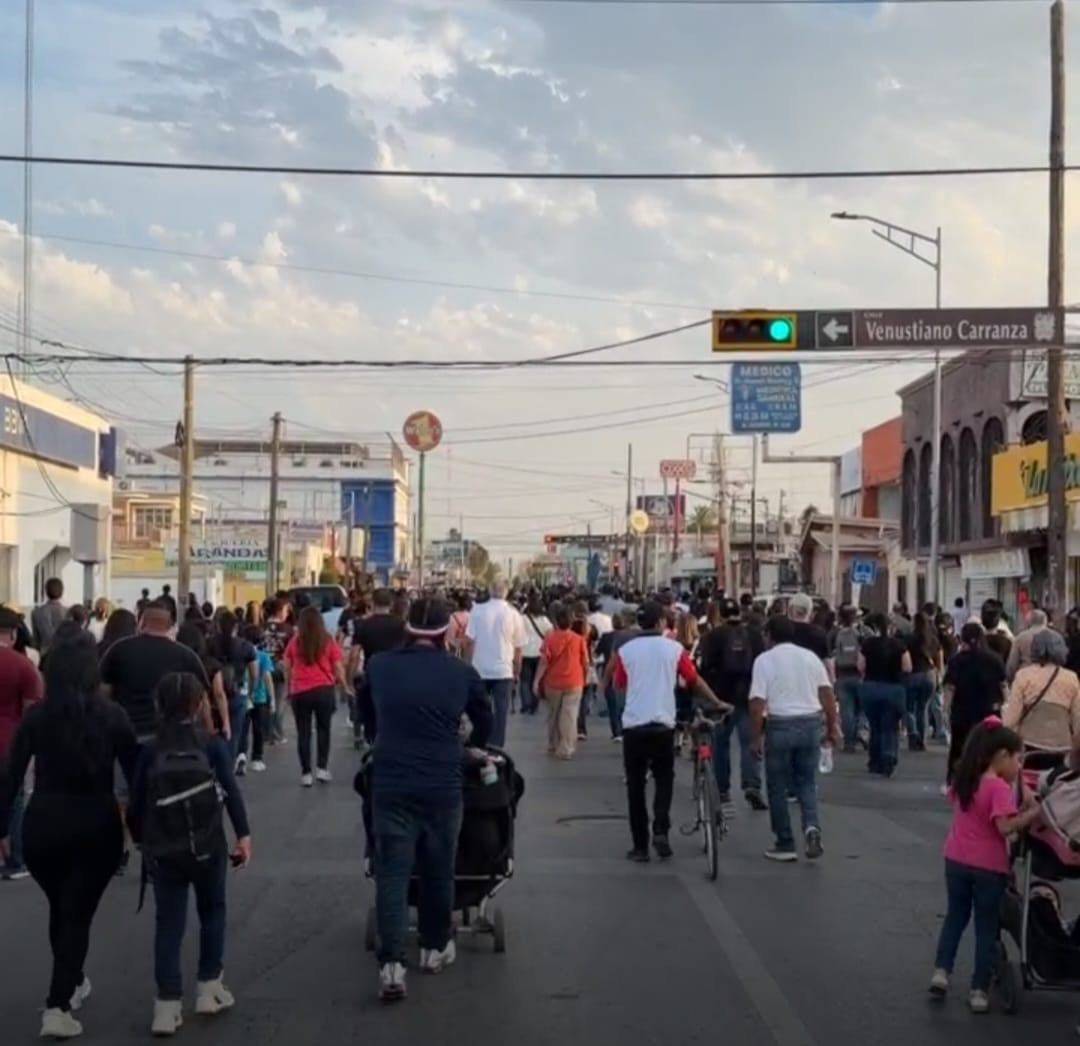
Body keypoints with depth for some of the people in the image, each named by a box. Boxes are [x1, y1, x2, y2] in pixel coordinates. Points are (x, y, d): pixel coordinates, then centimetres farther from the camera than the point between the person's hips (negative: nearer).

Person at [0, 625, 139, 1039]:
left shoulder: (36, 715, -4)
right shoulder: (112, 715, -6)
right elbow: (135, 775, -3)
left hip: (43, 823, 2)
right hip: (96, 825, -2)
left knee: (60, 909, 23)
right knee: (78, 915, 5)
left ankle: (72, 984, 39)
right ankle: (58, 1007, -5)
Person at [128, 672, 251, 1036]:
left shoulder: (150, 751, 1)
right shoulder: (212, 743, -4)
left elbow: (137, 803, 4)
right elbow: (231, 791, -10)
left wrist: (142, 841, 19)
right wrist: (243, 835, -7)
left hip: (163, 852, 1)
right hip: (207, 847, -1)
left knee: (168, 924, 6)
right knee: (212, 912, 18)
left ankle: (167, 1006, 3)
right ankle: (209, 990, 22)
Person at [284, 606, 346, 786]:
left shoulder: (294, 642, 3)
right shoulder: (328, 641, 1)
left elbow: (288, 668, 8)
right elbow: (338, 668, 2)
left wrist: (289, 690, 17)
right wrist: (343, 685, 16)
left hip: (300, 692, 0)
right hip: (324, 690, 0)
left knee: (303, 732, 7)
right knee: (323, 729, 15)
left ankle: (306, 773, 7)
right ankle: (322, 768, 9)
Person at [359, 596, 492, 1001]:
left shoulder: (378, 666, 4)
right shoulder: (461, 672, 1)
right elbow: (484, 724, 17)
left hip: (391, 782, 0)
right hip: (442, 784, 0)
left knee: (392, 871, 1)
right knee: (438, 868, 15)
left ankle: (391, 963, -10)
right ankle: (435, 947, 29)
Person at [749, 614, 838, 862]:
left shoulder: (765, 660, -4)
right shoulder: (810, 656, 9)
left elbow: (757, 702, -11)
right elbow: (827, 693, 5)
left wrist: (756, 736, -4)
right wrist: (831, 728, 12)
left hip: (781, 725, -4)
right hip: (811, 723, 4)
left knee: (778, 787, 8)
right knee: (806, 782, 16)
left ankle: (785, 845, 12)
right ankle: (812, 827, -8)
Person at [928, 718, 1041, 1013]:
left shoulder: (963, 780, 4)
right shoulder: (999, 787, -18)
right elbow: (1005, 826, -26)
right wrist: (1033, 812, -18)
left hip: (956, 861, 6)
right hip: (989, 867, -6)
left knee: (955, 916, 21)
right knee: (986, 927, 6)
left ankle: (941, 971, 12)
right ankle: (979, 991, 9)